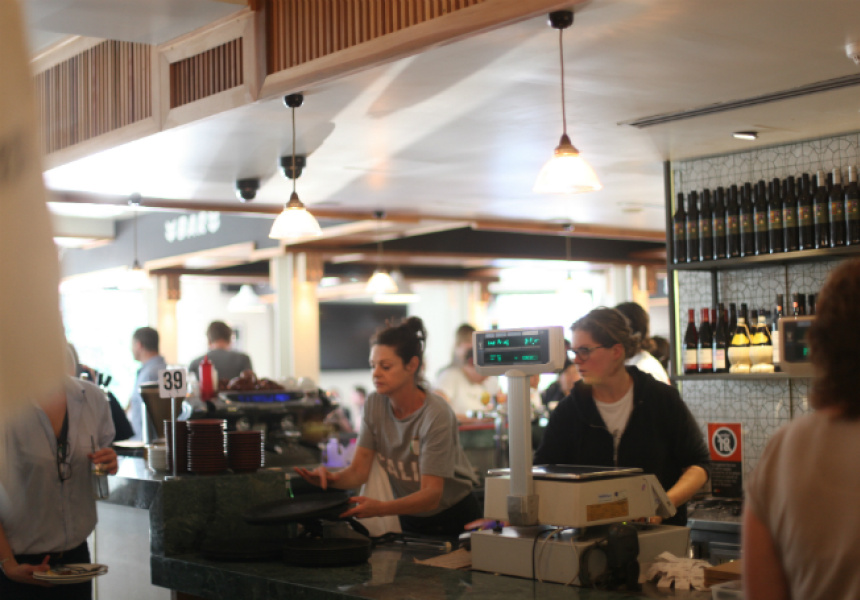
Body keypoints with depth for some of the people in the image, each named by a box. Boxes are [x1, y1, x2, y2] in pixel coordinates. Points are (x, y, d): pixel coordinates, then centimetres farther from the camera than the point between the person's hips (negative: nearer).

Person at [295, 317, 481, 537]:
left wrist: (381, 508, -41)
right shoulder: (375, 404, -3)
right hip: (410, 519, 4)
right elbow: (358, 471, -8)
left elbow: (431, 495, -25)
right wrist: (332, 479, -30)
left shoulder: (436, 415, -21)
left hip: (455, 521, -4)